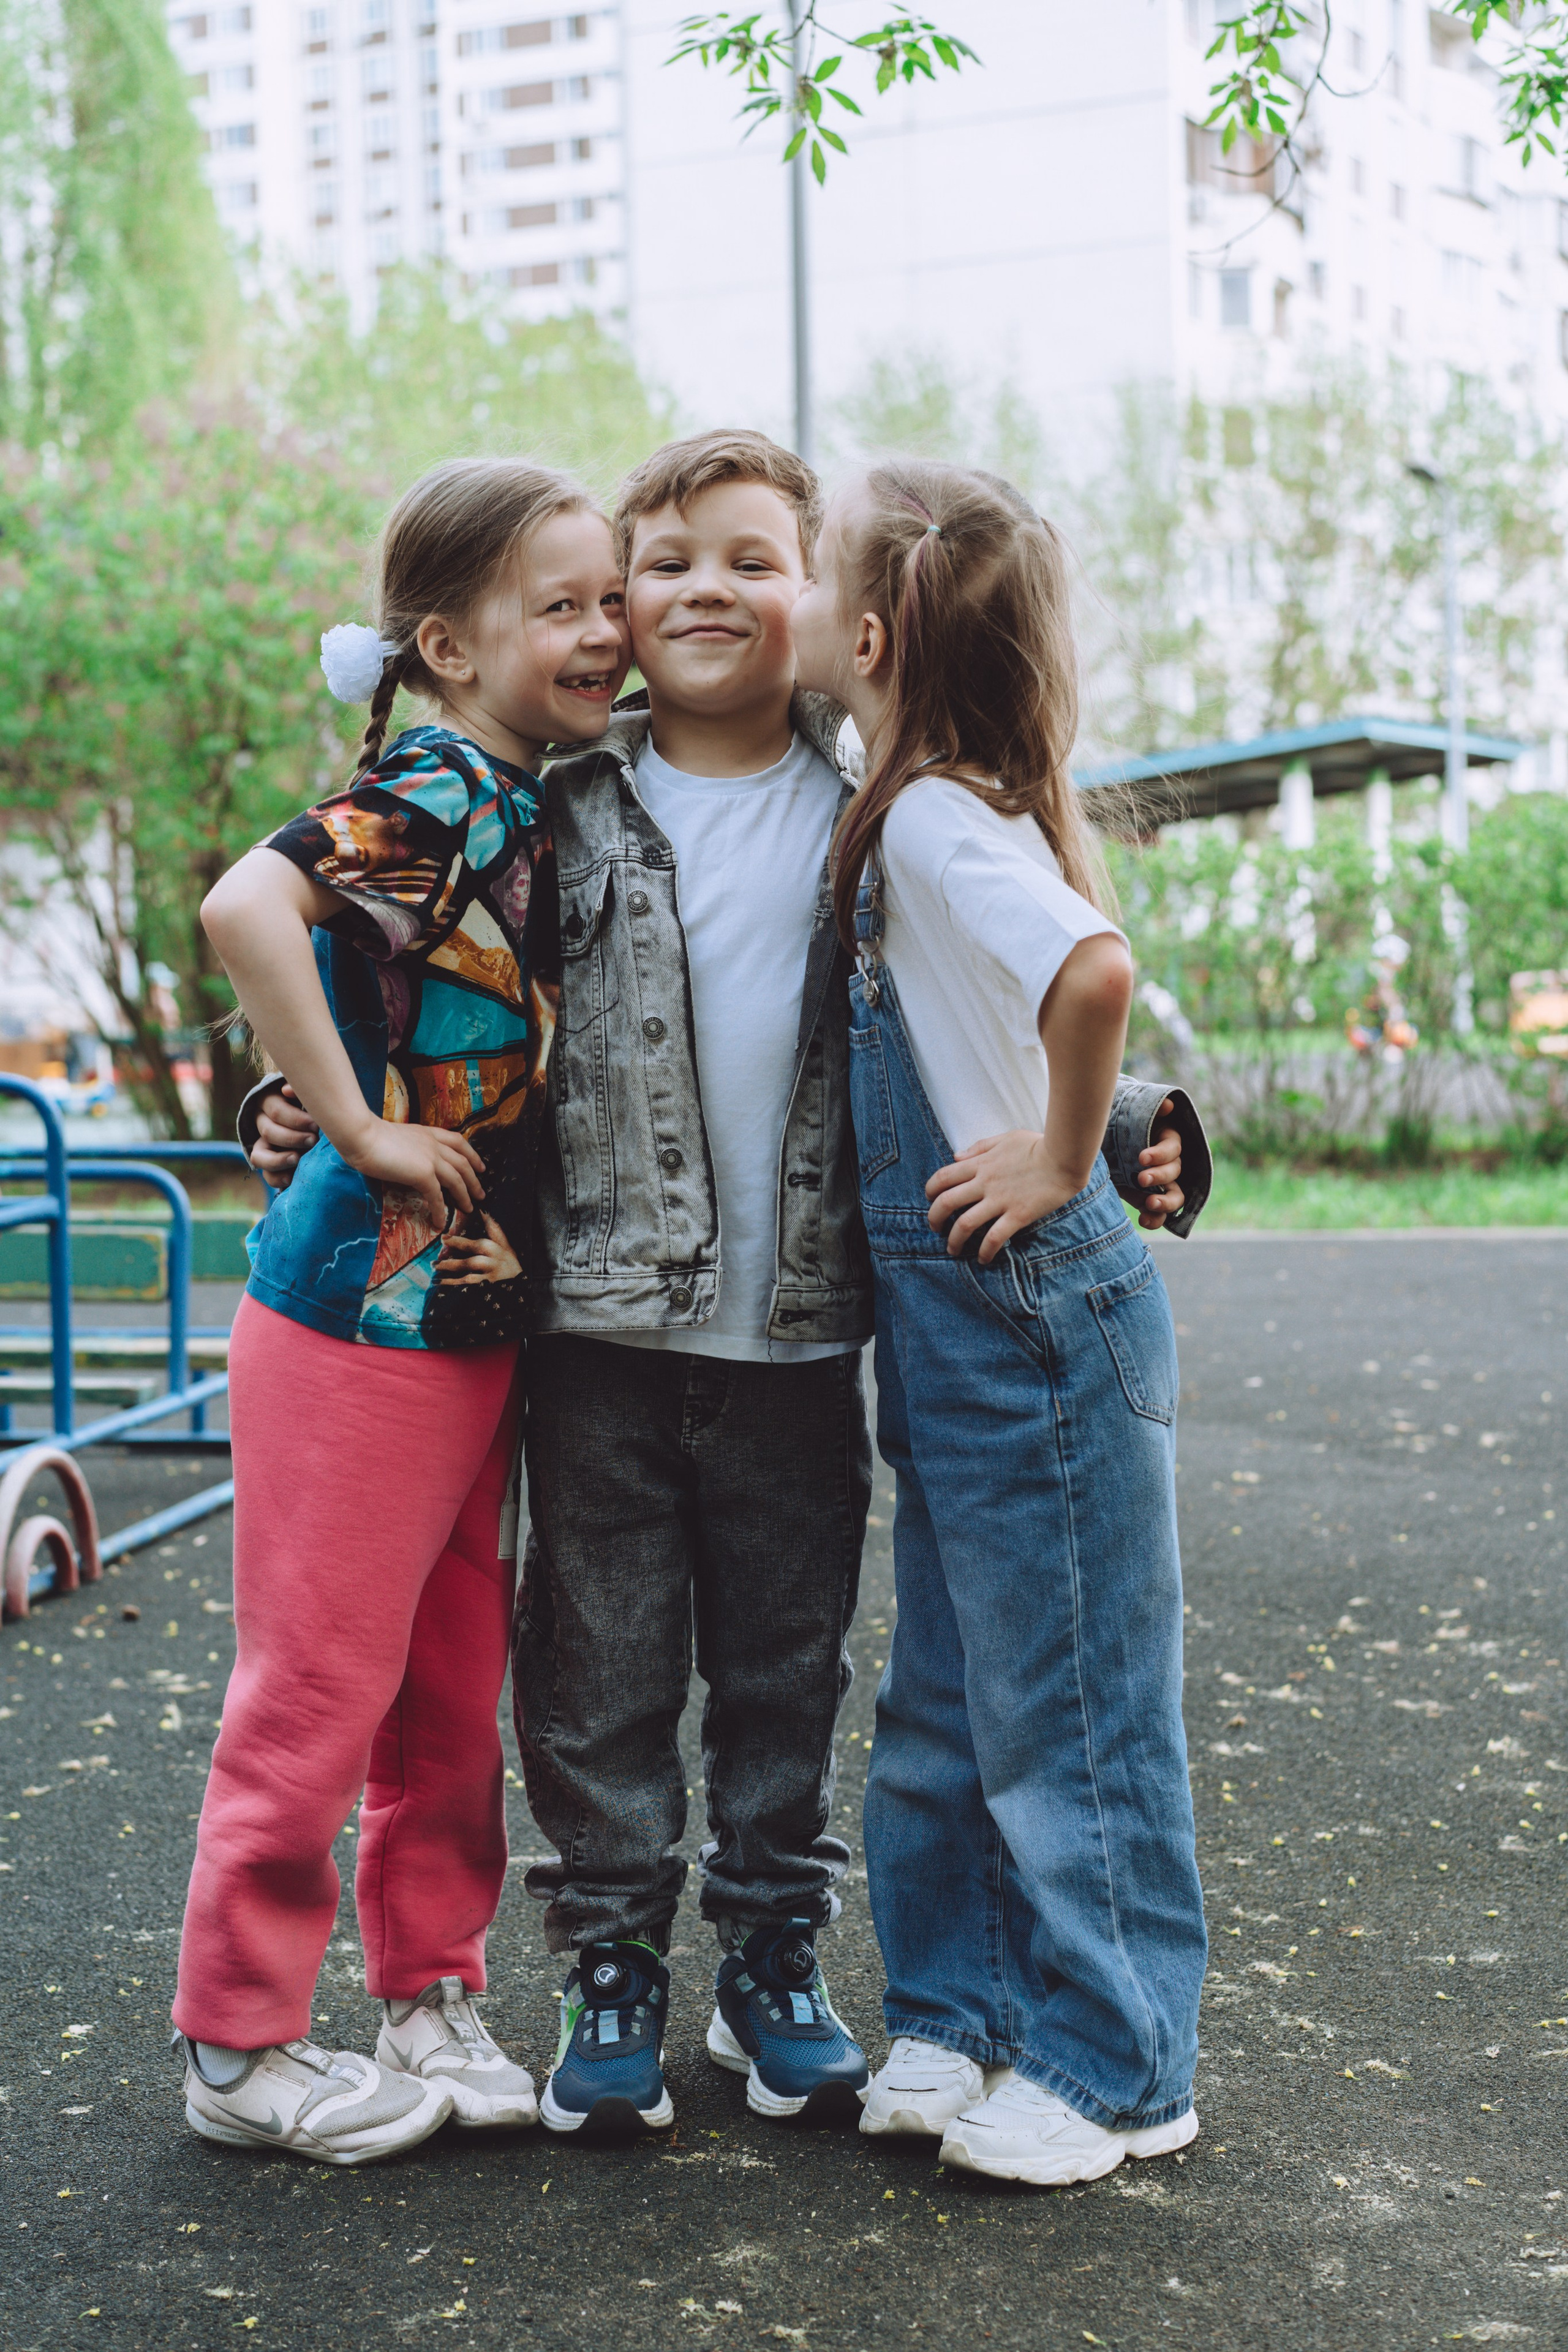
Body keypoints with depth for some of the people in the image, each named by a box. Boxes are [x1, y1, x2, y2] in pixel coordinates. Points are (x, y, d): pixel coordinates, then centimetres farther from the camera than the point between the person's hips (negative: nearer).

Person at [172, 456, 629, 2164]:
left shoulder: (531, 803, 9)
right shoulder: (431, 796, -18)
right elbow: (248, 909, -35)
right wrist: (359, 1130, -26)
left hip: (474, 1315, 8)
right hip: (365, 1306, -8)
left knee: (454, 1690, 16)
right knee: (320, 1688, 3)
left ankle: (429, 2001, 30)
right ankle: (240, 2045, 17)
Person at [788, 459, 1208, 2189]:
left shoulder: (939, 818, -20)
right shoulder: (924, 814, 9)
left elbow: (1094, 969, -37)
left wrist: (1061, 1165, -24)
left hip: (1033, 1315, -9)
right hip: (955, 1327, 9)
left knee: (1065, 1707, 3)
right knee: (946, 1706, 17)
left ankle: (1111, 2066, 17)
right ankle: (962, 2015, 31)